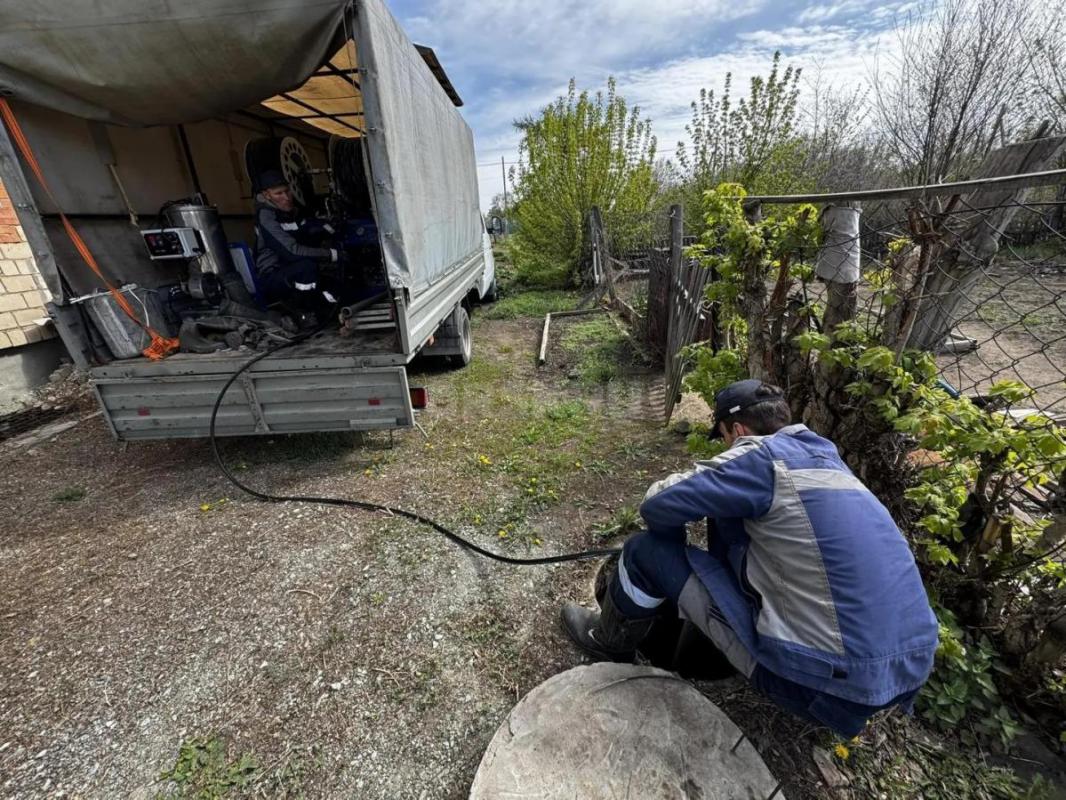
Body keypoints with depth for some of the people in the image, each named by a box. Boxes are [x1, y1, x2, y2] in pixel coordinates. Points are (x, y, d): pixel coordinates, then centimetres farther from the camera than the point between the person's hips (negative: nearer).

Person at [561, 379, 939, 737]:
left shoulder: (764, 454, -16)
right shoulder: (825, 458, 10)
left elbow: (657, 506, -16)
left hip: (828, 680, -8)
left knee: (648, 551, -2)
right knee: (727, 513, 17)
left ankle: (610, 643, 25)